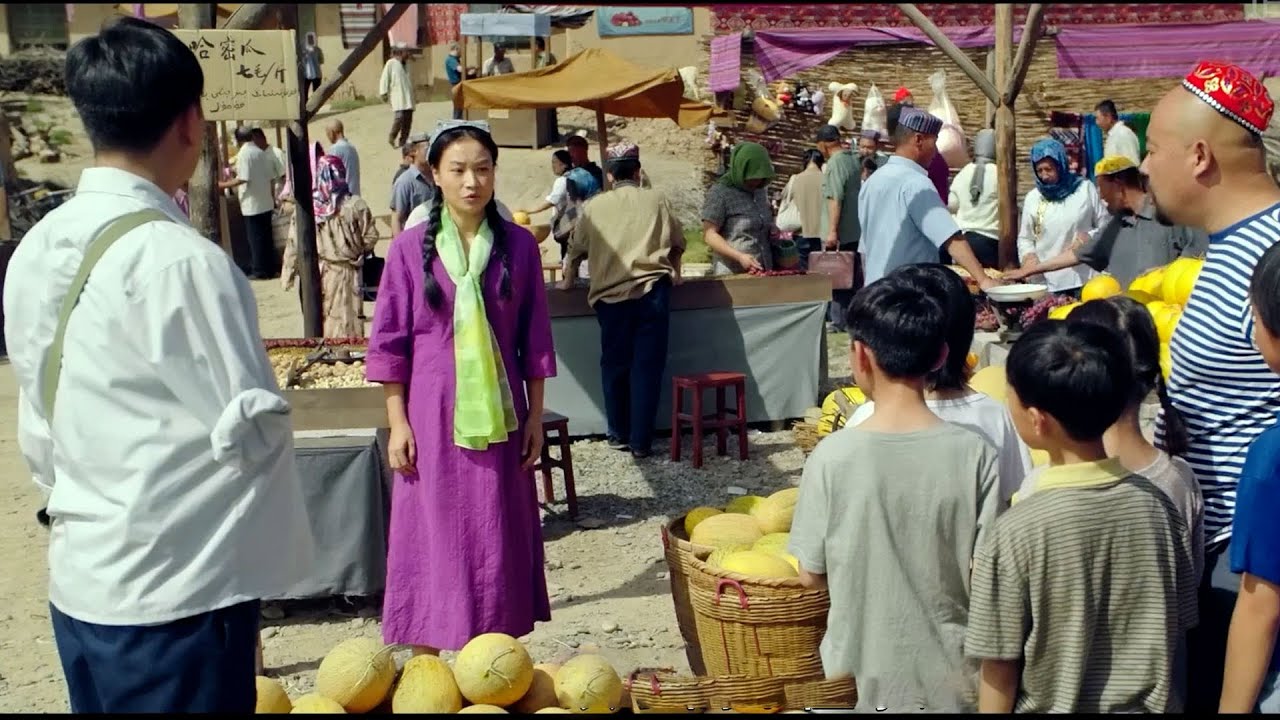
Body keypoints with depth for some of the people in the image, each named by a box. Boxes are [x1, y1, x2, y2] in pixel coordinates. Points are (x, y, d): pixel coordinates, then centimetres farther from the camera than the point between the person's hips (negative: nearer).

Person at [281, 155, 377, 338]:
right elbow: (370, 238, -8)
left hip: (315, 272, 2)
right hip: (344, 273, -2)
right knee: (345, 322, 6)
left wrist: (288, 274, 4)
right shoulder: (355, 205, -13)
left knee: (320, 321, 16)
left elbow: (294, 243, -5)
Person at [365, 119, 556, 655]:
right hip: (433, 415, -1)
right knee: (432, 536, 3)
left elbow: (534, 338, 7)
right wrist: (397, 422, -4)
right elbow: (389, 341, 1)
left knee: (498, 540, 7)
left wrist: (535, 415, 5)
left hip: (497, 415, 2)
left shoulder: (518, 245, 4)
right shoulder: (410, 248, -1)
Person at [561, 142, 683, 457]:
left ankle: (619, 434, 22)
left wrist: (569, 280, 35)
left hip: (611, 294, 1)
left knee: (615, 364, 14)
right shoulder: (656, 200, 10)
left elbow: (577, 248, 17)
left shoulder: (595, 206, 10)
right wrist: (674, 272, 37)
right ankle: (641, 441, 5)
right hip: (652, 290, -1)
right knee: (647, 366, 3)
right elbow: (677, 241, 20)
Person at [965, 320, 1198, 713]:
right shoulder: (1156, 505, -10)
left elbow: (999, 670, -15)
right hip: (1147, 705, 4)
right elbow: (1177, 631, 1)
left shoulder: (1016, 532, -23)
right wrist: (1152, 698, 15)